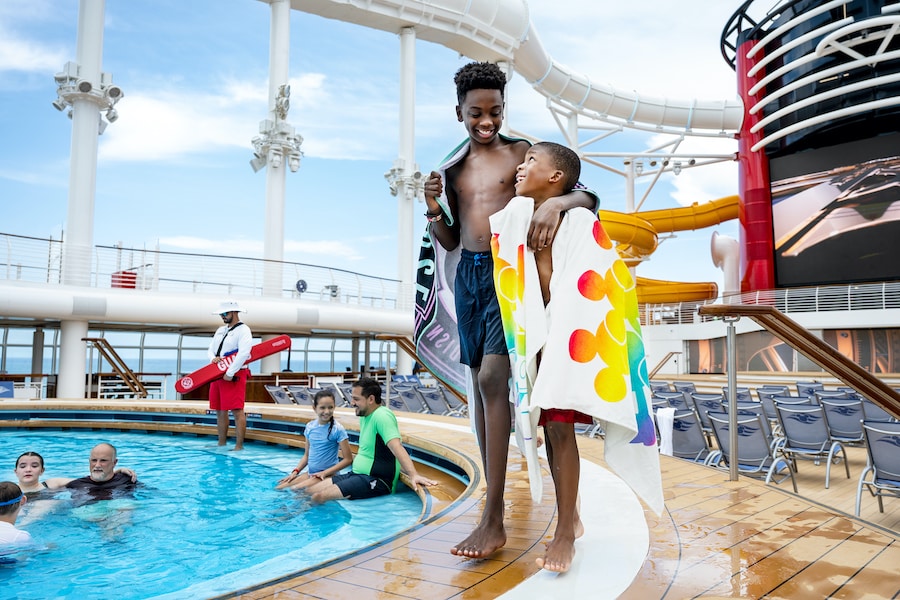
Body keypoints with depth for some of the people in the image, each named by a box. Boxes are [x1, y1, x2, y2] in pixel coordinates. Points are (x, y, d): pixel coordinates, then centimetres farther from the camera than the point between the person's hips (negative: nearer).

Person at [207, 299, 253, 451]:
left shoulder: (243, 330, -8)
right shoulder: (220, 330, 19)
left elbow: (243, 354, -19)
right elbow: (210, 349, 20)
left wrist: (230, 373, -22)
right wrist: (213, 358, -4)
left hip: (234, 375, -8)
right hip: (217, 374, 8)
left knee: (237, 410, -10)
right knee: (220, 411, 11)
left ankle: (239, 446, -9)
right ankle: (221, 443, 19)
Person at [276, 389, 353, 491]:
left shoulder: (337, 429, -13)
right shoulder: (310, 426, 4)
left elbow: (348, 459, -12)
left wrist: (325, 473, -14)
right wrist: (296, 471, 2)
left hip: (328, 475, -6)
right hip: (310, 473, 6)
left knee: (296, 489, -22)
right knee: (279, 488, -1)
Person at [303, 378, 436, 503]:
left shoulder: (382, 416, -20)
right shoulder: (365, 415, 11)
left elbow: (396, 447, -32)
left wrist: (413, 475, -44)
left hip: (375, 481, -10)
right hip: (357, 474, 10)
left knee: (319, 497, -21)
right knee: (311, 491, 8)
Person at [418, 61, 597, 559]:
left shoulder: (523, 153, 2)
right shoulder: (453, 168, 15)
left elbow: (586, 195, -2)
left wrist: (555, 203, -24)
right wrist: (434, 210, -4)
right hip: (468, 275, 6)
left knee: (493, 378, -17)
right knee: (479, 383, 7)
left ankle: (492, 520, -12)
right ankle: (495, 505, 18)